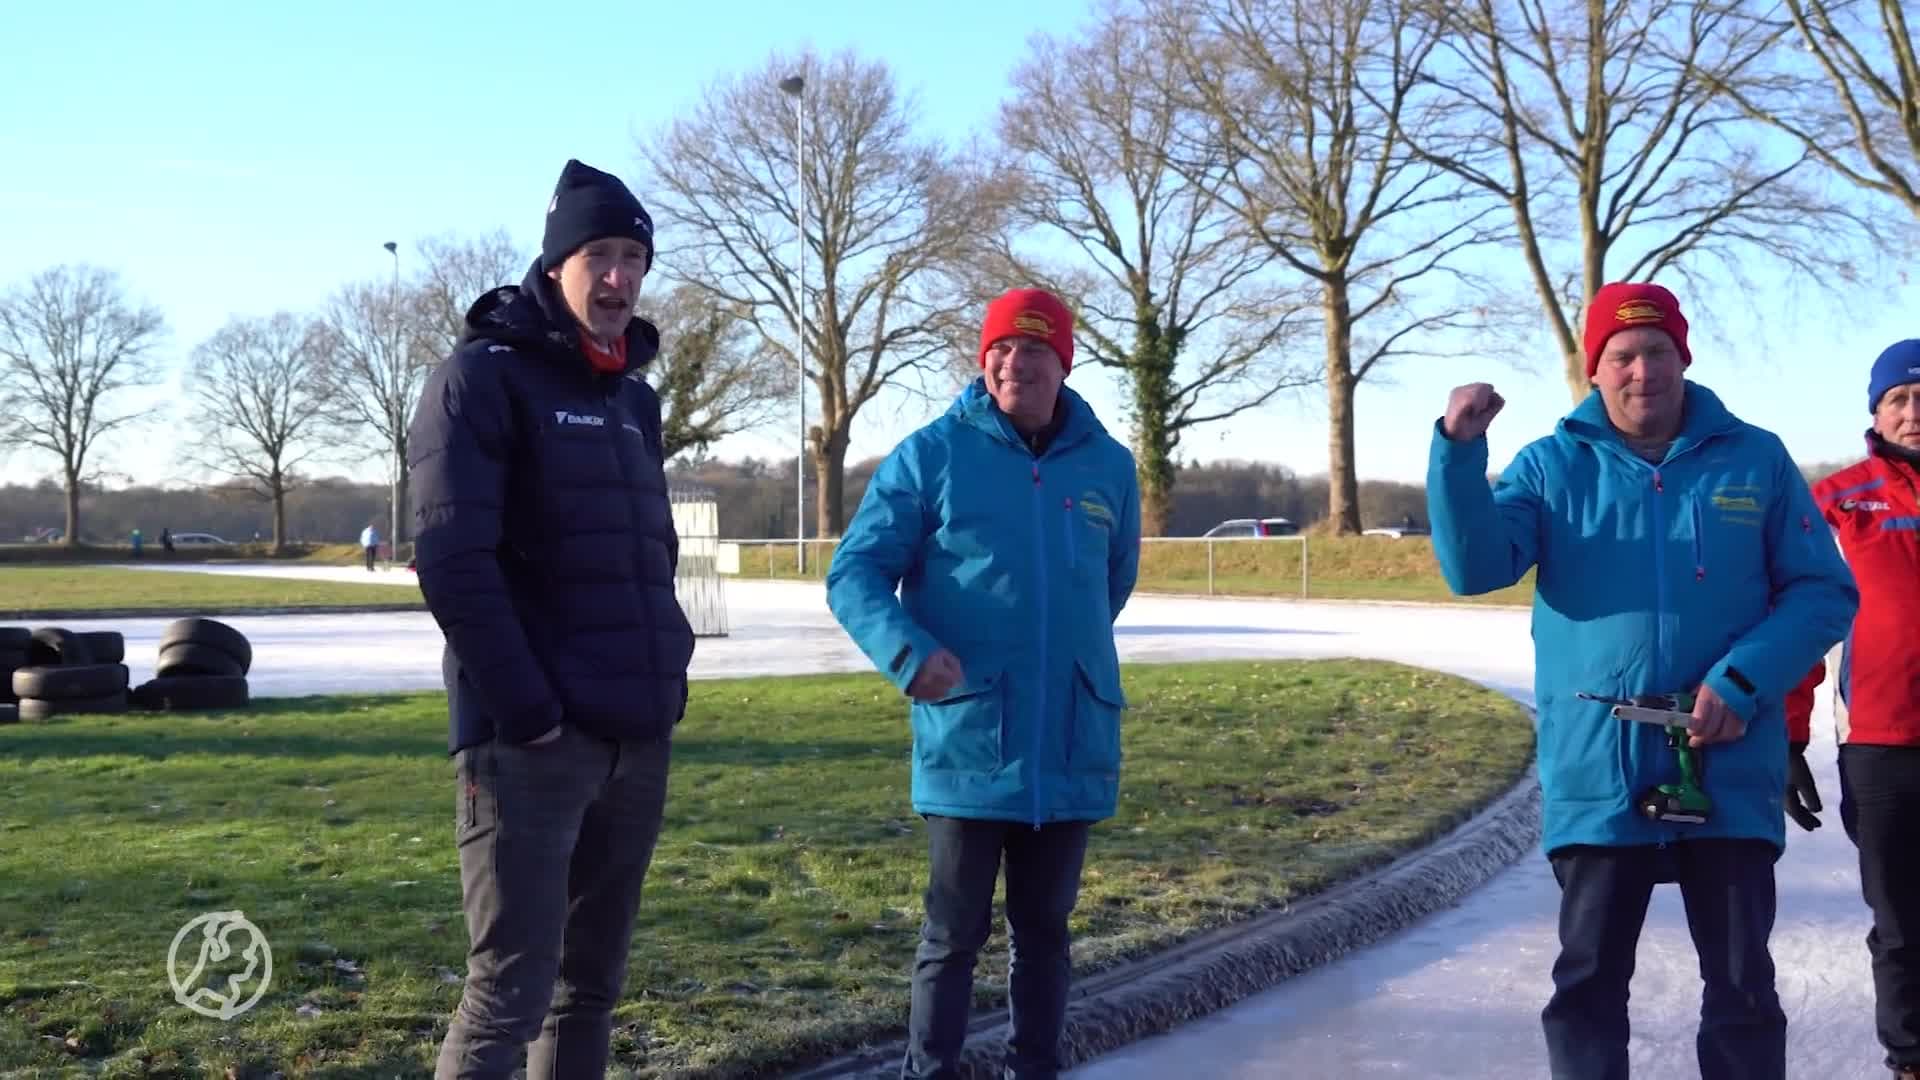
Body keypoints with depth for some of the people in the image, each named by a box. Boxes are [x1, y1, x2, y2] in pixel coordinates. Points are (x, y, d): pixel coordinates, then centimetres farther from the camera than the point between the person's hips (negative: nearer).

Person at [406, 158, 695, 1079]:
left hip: (636, 739, 8)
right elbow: (451, 559, -15)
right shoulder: (482, 378, -6)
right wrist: (526, 712, -17)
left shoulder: (634, 400, 17)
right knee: (509, 995, -7)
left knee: (591, 985, 14)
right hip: (531, 742, -7)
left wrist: (665, 676, 10)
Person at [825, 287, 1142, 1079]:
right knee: (953, 934, 5)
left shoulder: (1109, 465, 6)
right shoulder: (933, 454, -4)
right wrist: (908, 651, -23)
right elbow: (854, 572, -6)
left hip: (1072, 742, 3)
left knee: (1045, 929, 15)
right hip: (966, 741, -3)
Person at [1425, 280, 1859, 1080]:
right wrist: (1458, 449, -24)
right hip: (1597, 774, 0)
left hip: (1730, 774, 0)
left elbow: (1824, 592, 3)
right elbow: (1476, 567, -10)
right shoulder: (1550, 465, 3)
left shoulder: (1755, 459, 3)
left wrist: (1745, 680, -13)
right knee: (1588, 980, 10)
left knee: (1743, 985, 11)